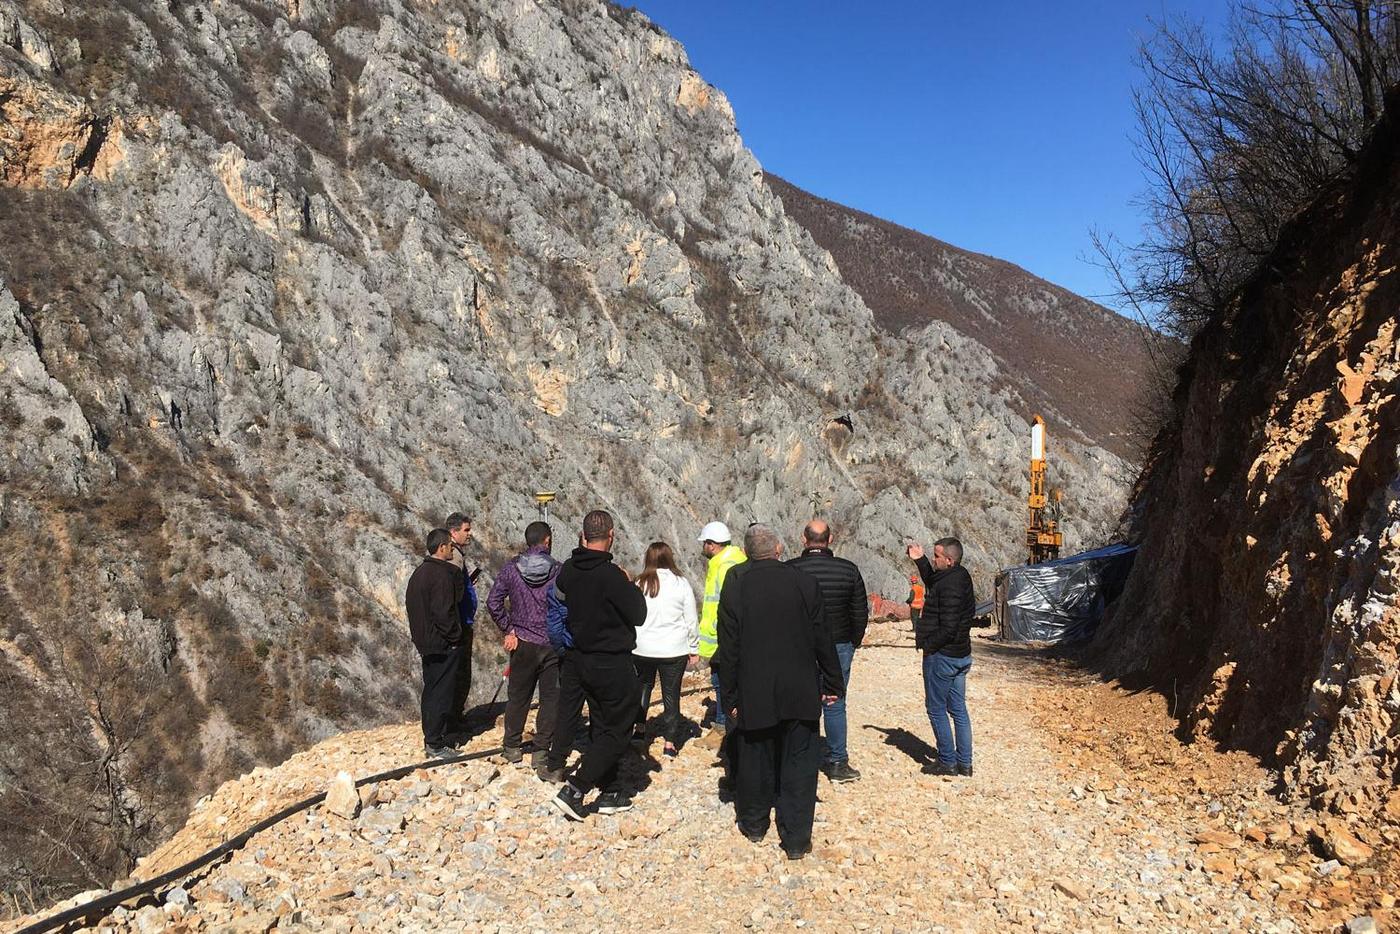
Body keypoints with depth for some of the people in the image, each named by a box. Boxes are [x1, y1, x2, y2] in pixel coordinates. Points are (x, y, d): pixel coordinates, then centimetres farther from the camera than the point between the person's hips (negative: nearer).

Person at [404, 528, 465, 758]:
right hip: (443, 644, -9)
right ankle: (436, 744, 1)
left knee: (431, 691, 16)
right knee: (441, 694, -3)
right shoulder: (443, 574, -18)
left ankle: (431, 739, 24)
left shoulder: (419, 573, 11)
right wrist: (454, 637, -12)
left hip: (425, 642, 9)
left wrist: (420, 635, 19)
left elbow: (410, 605, 17)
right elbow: (443, 612, -24)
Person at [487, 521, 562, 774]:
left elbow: (493, 603, -5)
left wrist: (508, 630, 3)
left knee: (518, 696, 16)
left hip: (523, 643, 2)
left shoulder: (512, 568, -3)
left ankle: (512, 748, 27)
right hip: (553, 645, -2)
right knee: (551, 698, 8)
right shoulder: (558, 571, -9)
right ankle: (541, 752, 8)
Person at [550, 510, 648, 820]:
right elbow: (638, 614, -16)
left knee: (602, 727, 18)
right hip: (613, 664, -8)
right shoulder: (611, 574, -23)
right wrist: (630, 586, 1)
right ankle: (574, 790, -3)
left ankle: (611, 792, 25)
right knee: (616, 732, 4)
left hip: (581, 659, 8)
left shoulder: (568, 570, -1)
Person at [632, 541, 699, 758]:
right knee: (671, 693, 7)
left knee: (643, 685, 24)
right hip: (674, 650, -1)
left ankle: (640, 728, 28)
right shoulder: (681, 584, -8)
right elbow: (691, 620, -2)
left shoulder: (640, 584, -5)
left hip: (642, 649, 1)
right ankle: (669, 742, 9)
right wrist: (694, 648, 9)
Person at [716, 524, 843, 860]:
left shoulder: (735, 584, -7)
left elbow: (728, 646, -6)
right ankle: (796, 839, 9)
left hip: (753, 693, 0)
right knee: (799, 764, 7)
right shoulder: (805, 582, -6)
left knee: (754, 758, 16)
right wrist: (832, 684, 9)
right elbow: (823, 639, -1)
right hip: (800, 693, 0)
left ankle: (754, 823, 32)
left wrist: (731, 696, 1)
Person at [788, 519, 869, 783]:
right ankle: (837, 762, 15)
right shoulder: (849, 570, -4)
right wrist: (853, 642, 15)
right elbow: (860, 613, 2)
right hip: (839, 647, 1)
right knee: (835, 706, 11)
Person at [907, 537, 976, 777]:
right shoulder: (960, 576, 6)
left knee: (936, 709, 3)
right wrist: (920, 560, 19)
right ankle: (964, 763, 20)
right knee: (958, 709, 14)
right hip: (961, 655, 10)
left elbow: (948, 629, -26)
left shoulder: (950, 585, -24)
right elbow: (934, 583, 27)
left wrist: (927, 645, -13)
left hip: (941, 656, -10)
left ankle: (947, 762, 10)